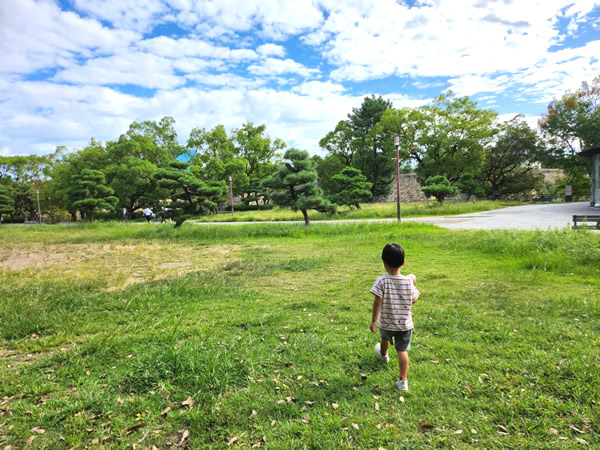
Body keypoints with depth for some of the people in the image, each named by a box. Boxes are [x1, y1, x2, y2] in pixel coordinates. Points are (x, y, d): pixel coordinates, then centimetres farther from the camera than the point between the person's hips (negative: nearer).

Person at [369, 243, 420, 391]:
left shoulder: (382, 281, -21)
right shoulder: (408, 281, -13)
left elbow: (377, 302, -23)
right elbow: (413, 300, -1)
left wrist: (373, 321, -16)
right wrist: (414, 285, 12)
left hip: (386, 322, 0)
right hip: (405, 323, 0)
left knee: (385, 338, 30)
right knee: (402, 350, 7)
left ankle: (383, 354, 60)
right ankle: (403, 380, 6)